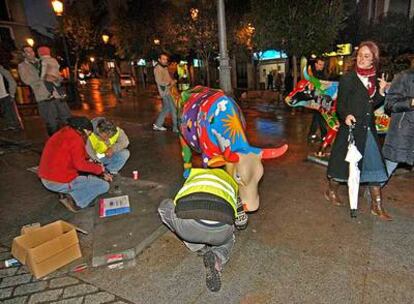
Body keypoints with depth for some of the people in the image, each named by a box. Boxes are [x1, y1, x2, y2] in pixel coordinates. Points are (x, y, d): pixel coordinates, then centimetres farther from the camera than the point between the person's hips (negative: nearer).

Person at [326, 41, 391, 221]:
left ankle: (377, 206, 15)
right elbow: (340, 104, -10)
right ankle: (331, 191, 30)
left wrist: (381, 92, -1)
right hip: (351, 128, -5)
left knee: (375, 165, 5)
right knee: (344, 162, 6)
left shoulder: (374, 80, 10)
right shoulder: (348, 78, -6)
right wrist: (346, 115, -29)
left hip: (368, 129, 6)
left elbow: (373, 105, 15)